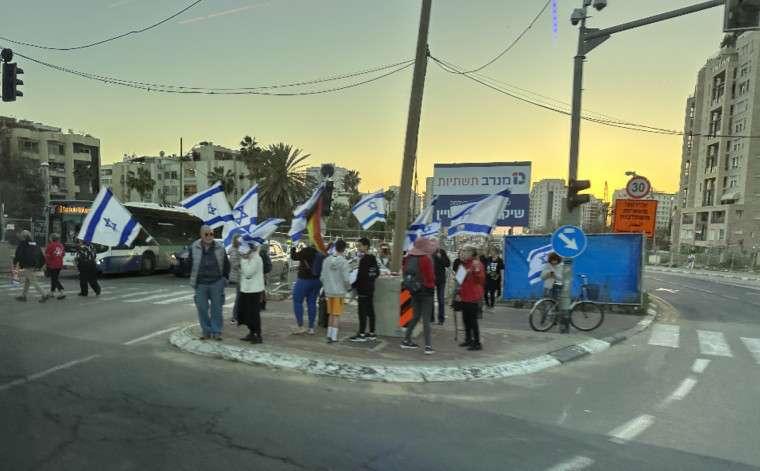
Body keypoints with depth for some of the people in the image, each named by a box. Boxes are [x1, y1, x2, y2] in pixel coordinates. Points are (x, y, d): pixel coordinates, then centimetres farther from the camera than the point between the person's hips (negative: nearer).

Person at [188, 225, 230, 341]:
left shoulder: (220, 248, 0)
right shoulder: (194, 248, -1)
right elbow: (190, 264, 7)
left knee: (216, 308, 4)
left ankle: (216, 331, 14)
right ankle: (206, 331, 19)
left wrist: (224, 277, 5)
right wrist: (193, 279, 7)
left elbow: (226, 264, 8)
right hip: (200, 284, 1)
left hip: (217, 283, 0)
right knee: (202, 308, 5)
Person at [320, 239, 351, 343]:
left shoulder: (326, 260, 1)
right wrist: (348, 287, 3)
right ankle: (333, 337, 5)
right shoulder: (344, 262, -14)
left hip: (329, 291, 5)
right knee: (336, 315, 4)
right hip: (339, 292, -4)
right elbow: (346, 279, -17)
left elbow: (322, 277, 4)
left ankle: (329, 335, 19)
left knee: (331, 314, 17)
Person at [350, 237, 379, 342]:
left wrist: (353, 285, -9)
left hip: (363, 289, -9)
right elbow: (377, 273, 18)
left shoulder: (364, 259, -16)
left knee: (362, 312, -5)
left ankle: (362, 334, -2)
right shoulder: (373, 258, 11)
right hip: (371, 288, 9)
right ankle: (372, 333, 18)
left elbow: (360, 275, -19)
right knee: (370, 311, 12)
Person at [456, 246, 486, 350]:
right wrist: (459, 293, 21)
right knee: (466, 319, 15)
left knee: (473, 320, -6)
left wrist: (476, 269, -36)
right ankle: (468, 339, 27)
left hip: (472, 297, -9)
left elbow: (481, 279, -22)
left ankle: (477, 343, 0)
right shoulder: (464, 264, 13)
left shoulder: (477, 264, -12)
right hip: (464, 296, 9)